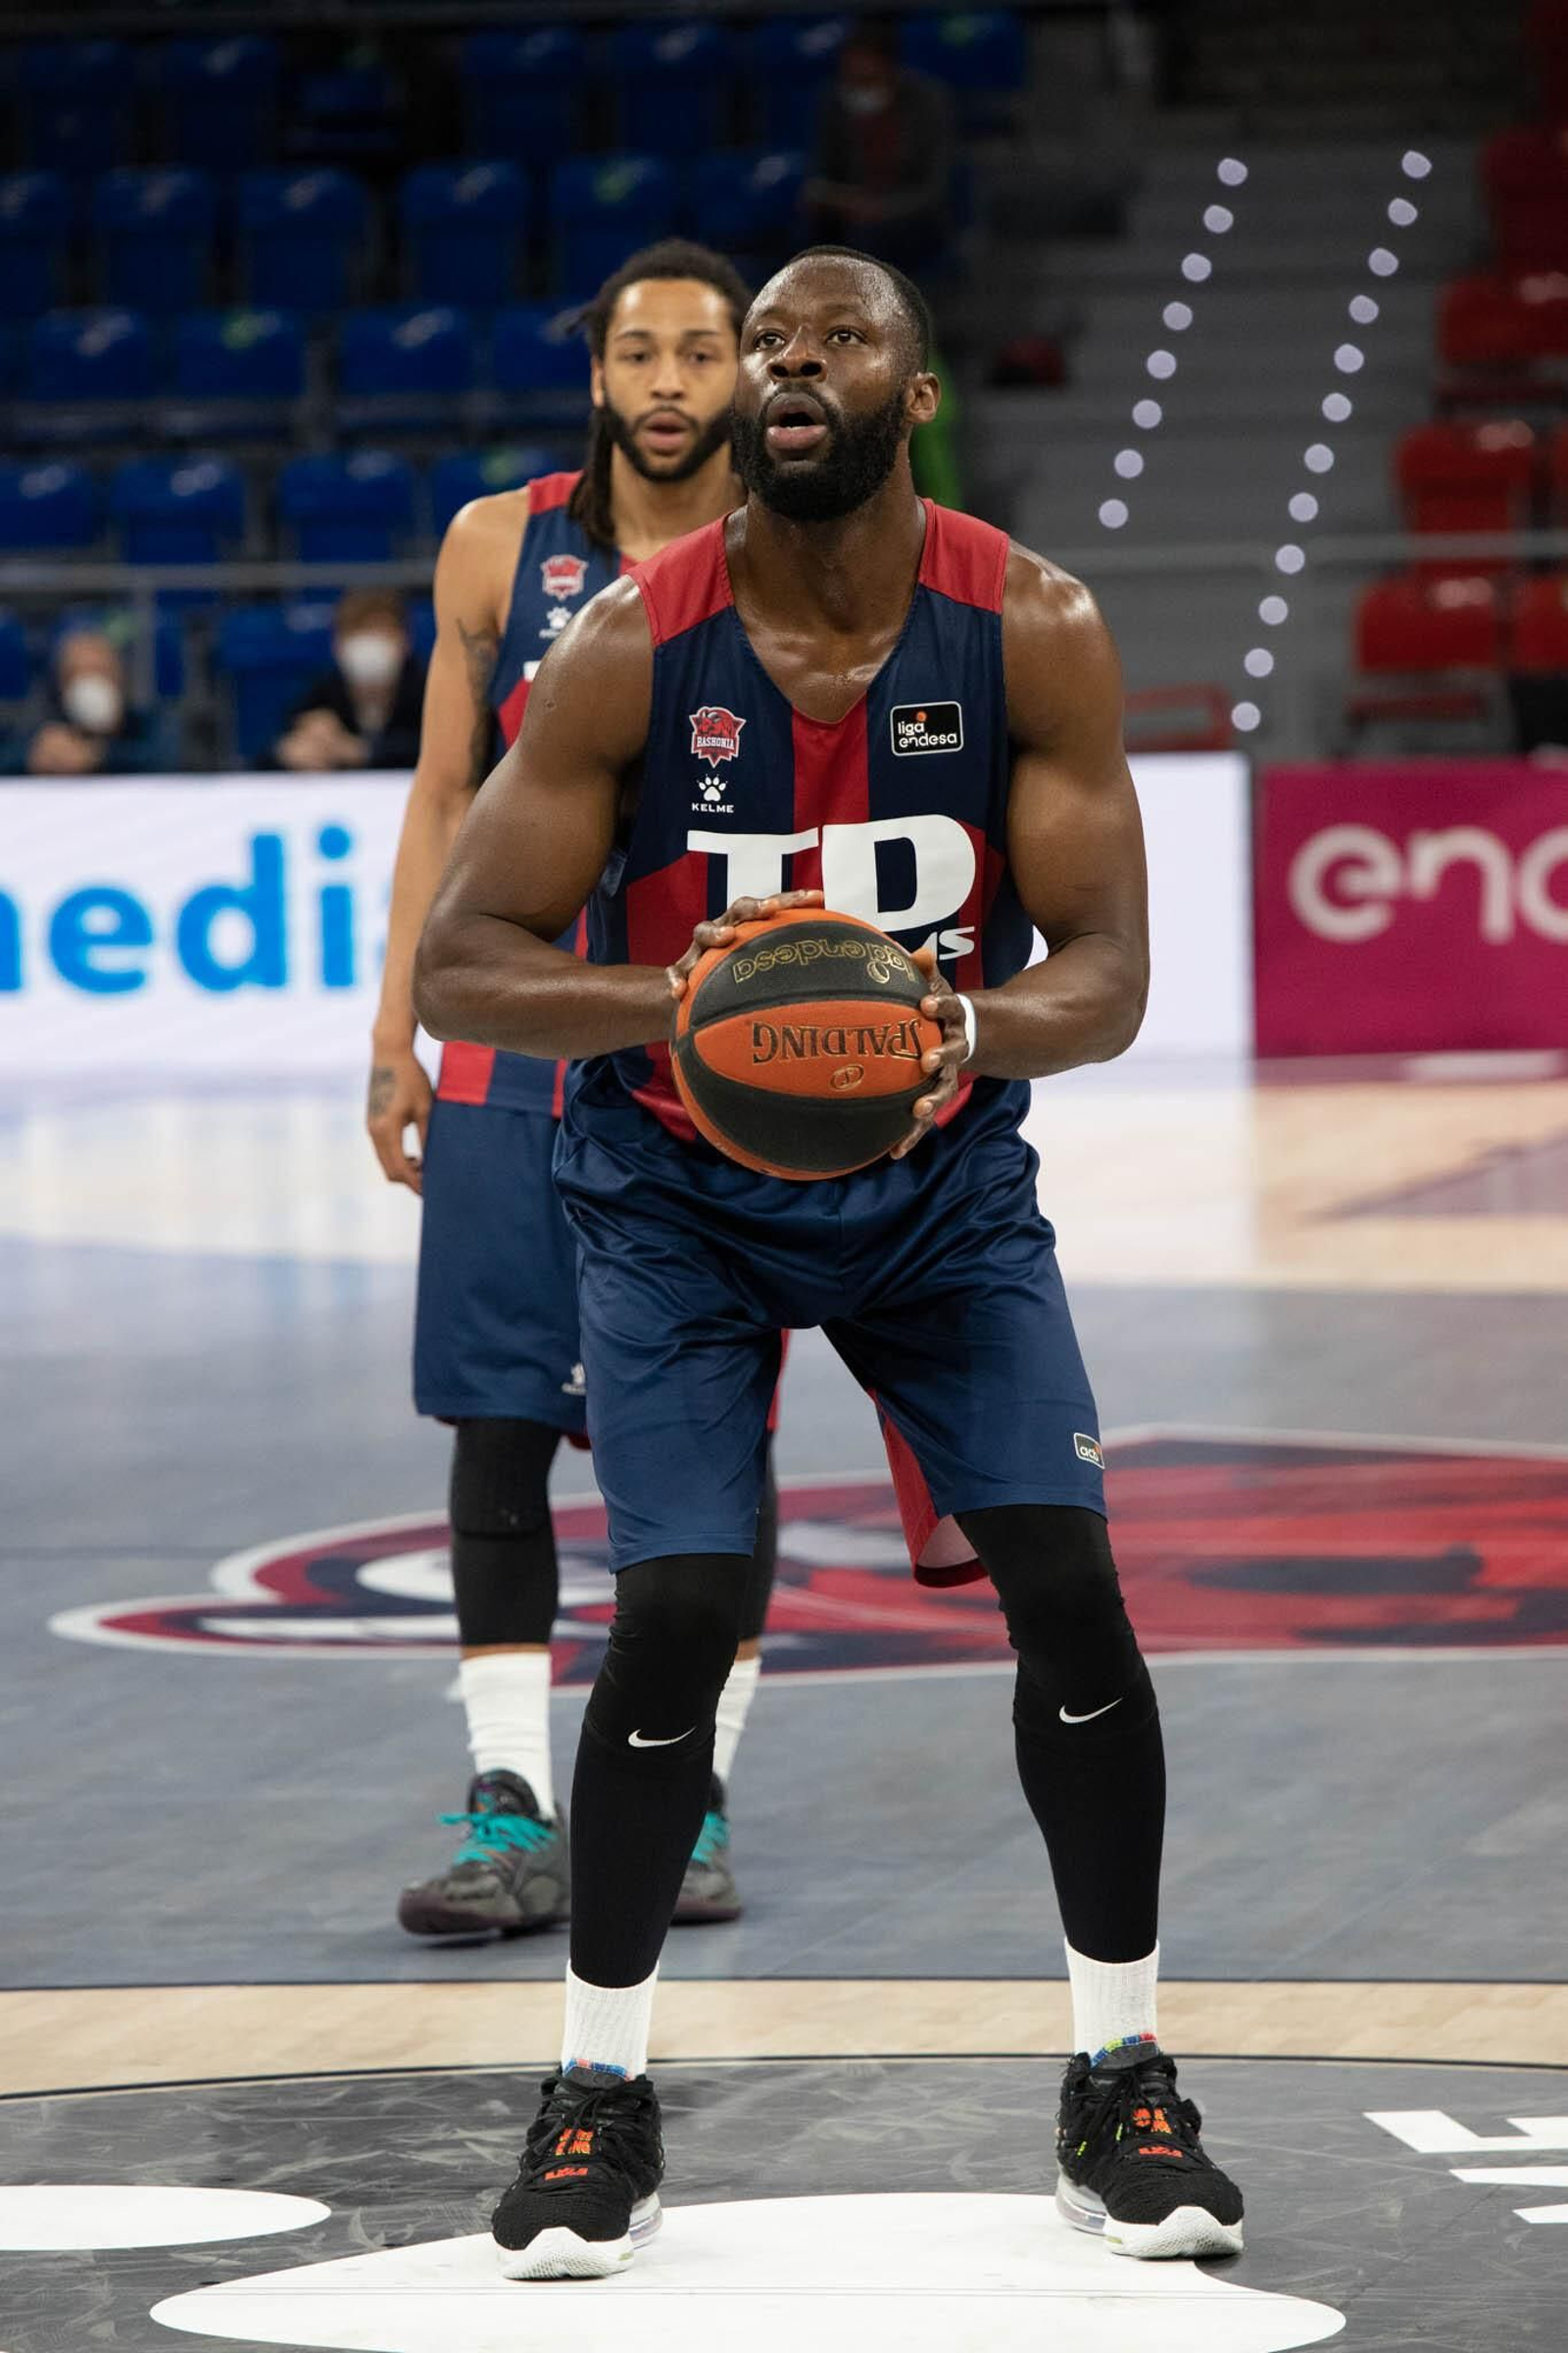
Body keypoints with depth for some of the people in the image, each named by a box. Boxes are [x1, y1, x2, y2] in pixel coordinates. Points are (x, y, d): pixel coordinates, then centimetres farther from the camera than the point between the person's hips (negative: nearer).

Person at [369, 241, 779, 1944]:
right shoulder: (499, 549, 3)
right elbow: (443, 801, 8)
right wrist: (395, 1032, 3)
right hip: (519, 1047, 1)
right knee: (497, 1421, -3)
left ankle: (691, 1799, 11)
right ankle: (513, 1811, 1)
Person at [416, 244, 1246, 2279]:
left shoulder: (1032, 634, -14)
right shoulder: (631, 652, -17)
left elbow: (1108, 973, -14)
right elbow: (458, 968, -18)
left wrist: (982, 1025, -37)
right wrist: (669, 1002, -36)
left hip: (942, 1175, 1)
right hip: (677, 1191, -1)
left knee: (1067, 1580, -12)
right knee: (676, 1605, -16)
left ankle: (1122, 2082, 5)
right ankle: (600, 2095, 2)